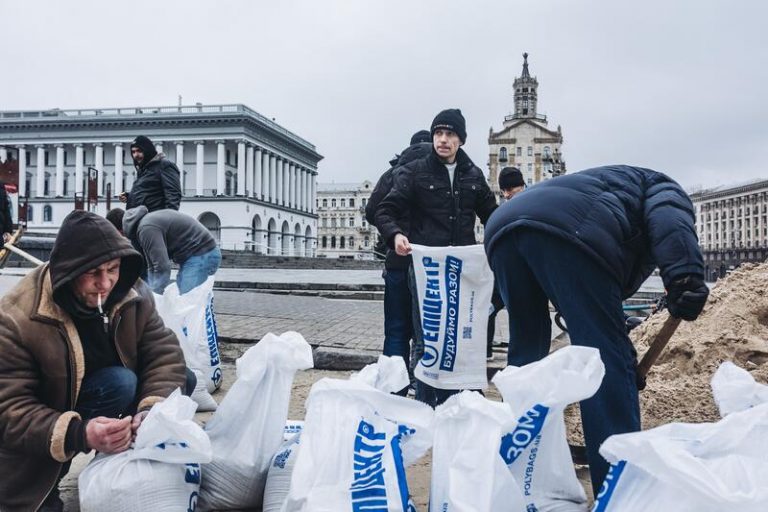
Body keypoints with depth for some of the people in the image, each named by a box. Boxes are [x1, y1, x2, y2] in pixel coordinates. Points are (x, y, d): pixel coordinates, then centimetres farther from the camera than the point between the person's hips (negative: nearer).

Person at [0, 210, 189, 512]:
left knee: (182, 382, -16)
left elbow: (164, 353, -17)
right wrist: (78, 434, -46)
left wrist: (152, 408, -37)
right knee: (119, 382, -32)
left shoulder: (133, 293, -15)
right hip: (44, 436, -4)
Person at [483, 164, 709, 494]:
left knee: (525, 351, 19)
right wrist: (687, 281, -13)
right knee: (608, 357, -2)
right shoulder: (662, 187, 30)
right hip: (566, 226, -8)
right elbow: (669, 219, 0)